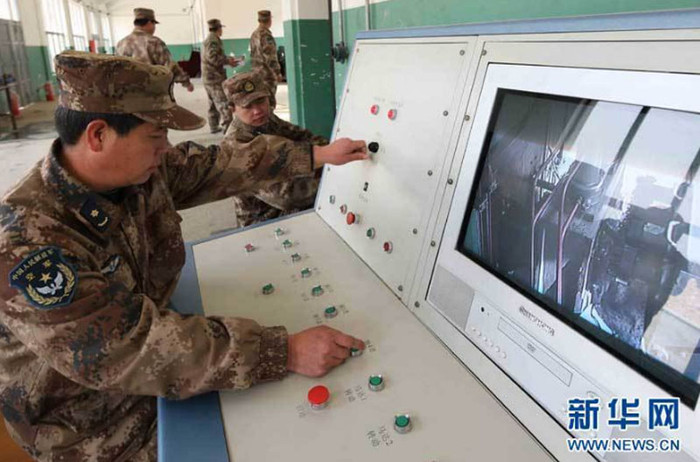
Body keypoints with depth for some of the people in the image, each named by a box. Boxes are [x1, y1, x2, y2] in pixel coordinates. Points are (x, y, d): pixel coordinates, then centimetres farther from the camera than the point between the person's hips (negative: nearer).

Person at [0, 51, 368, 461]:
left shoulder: (140, 172, -12)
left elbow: (219, 167, -1)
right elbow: (134, 348, -37)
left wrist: (319, 155, 1)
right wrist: (286, 352, -38)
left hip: (155, 371, 6)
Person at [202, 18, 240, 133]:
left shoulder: (210, 39, 19)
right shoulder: (213, 40, -14)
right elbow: (213, 58, -24)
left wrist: (227, 58, 15)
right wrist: (228, 61, -17)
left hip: (208, 77, 11)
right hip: (215, 77, -11)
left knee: (213, 103, 16)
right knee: (223, 102, -13)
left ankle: (214, 126, 22)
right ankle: (227, 126, -17)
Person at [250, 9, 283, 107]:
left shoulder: (254, 34, 12)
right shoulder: (266, 35, -16)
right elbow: (271, 57, -19)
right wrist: (278, 72, -14)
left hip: (257, 72, 9)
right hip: (267, 73, -9)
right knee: (270, 100, -7)